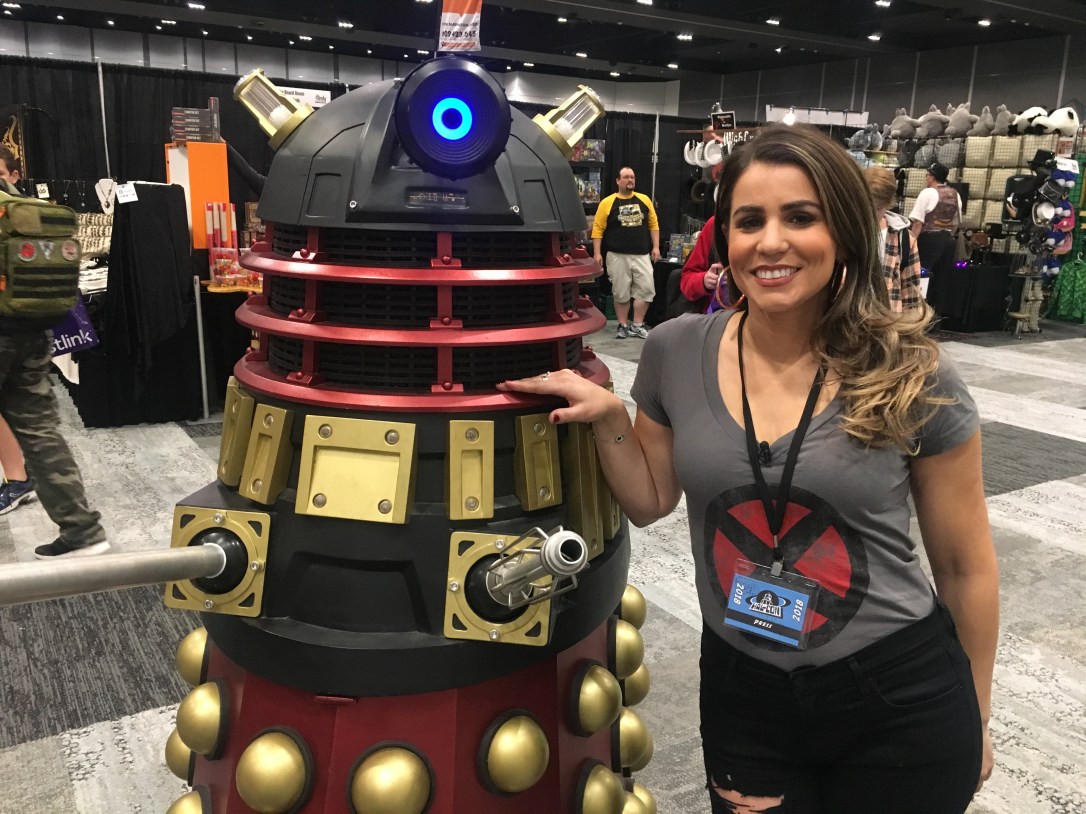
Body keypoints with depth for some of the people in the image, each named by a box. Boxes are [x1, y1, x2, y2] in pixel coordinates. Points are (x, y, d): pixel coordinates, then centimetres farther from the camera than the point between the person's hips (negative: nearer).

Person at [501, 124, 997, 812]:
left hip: (902, 704, -1)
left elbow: (965, 565, -1)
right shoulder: (676, 353, -8)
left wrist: (977, 718, 8)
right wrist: (607, 416, -11)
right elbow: (651, 501, 6)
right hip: (741, 695, 2)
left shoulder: (913, 377, -13)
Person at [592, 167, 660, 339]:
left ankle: (637, 326, 9)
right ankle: (622, 326, 17)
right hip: (617, 256, -2)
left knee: (646, 289, -3)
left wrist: (656, 247, 5)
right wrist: (597, 253, -9)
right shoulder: (607, 202, -2)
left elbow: (653, 224, 12)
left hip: (641, 255, 3)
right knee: (621, 293, 4)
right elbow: (598, 229, -3)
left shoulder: (644, 200, 7)